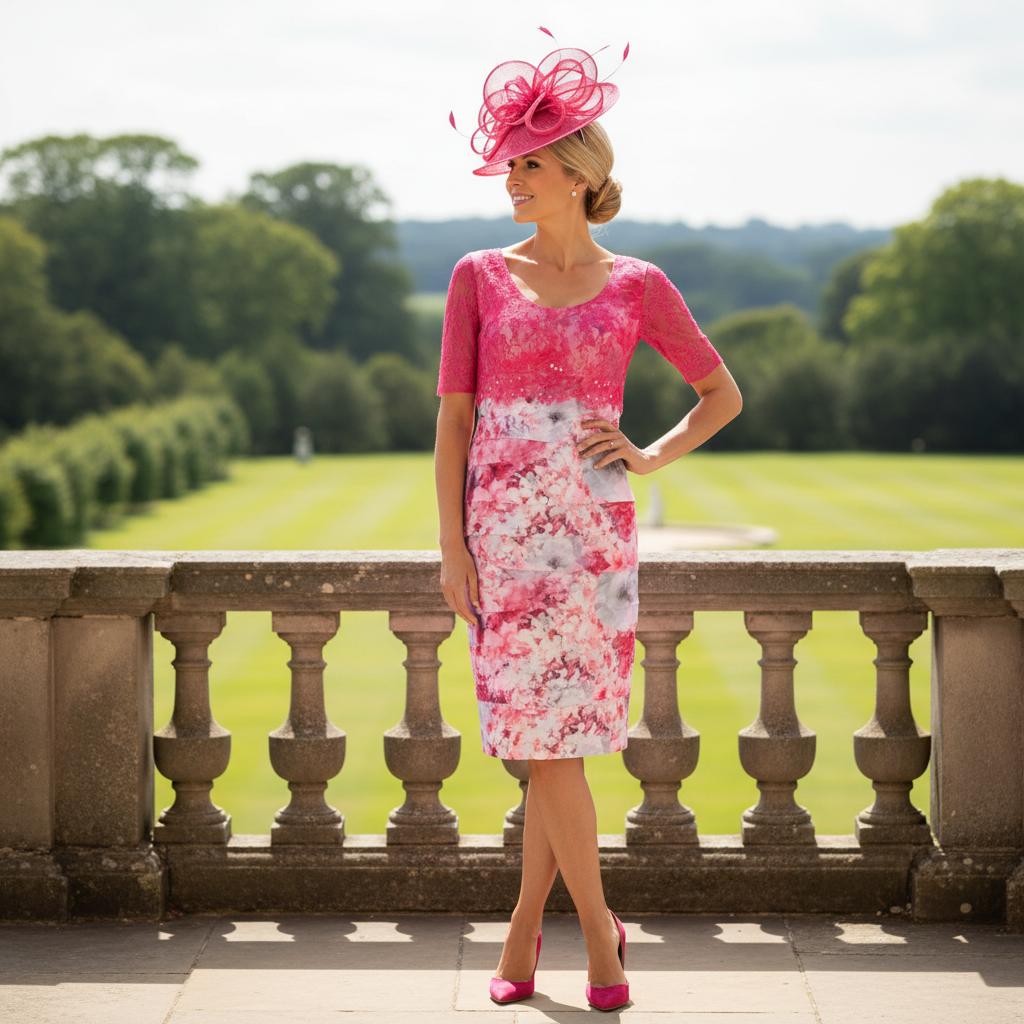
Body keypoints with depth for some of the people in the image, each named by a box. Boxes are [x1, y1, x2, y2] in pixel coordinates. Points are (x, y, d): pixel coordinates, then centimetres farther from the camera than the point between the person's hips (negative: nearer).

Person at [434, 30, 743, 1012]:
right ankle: (597, 925, 12)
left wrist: (647, 458, -1)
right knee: (543, 735, -2)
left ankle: (525, 925, 15)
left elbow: (723, 393, 14)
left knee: (561, 732, -1)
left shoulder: (637, 286, 5)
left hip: (592, 528, 0)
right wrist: (451, 546, -4)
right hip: (502, 527, 0)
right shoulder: (478, 278, 6)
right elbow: (453, 418, 3)